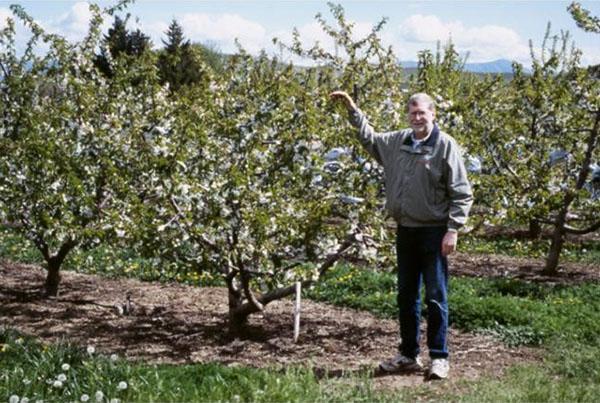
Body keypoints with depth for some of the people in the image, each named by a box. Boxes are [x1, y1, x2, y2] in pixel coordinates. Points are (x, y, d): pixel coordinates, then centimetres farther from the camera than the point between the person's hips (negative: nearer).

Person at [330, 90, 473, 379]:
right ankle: (409, 355, 24)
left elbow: (461, 194, -10)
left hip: (434, 232, -6)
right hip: (405, 230, 6)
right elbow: (369, 138, 26)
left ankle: (439, 358, 8)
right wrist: (352, 109, 22)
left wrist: (453, 230, -16)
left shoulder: (446, 145, -10)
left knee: (435, 297, -1)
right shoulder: (398, 141, 6)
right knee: (406, 296, 13)